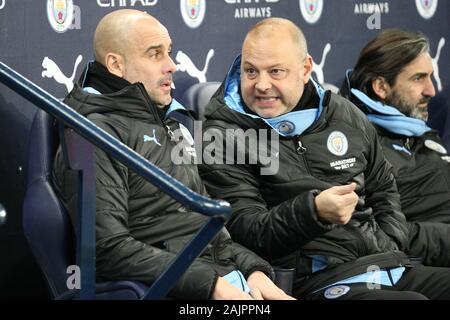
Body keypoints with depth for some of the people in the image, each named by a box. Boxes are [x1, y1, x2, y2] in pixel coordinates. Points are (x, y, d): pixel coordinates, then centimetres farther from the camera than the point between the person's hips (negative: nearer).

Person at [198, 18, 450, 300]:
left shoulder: (345, 115, 17)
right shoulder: (223, 136, 1)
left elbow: (384, 190, 30)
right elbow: (244, 230, -8)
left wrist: (392, 246, 11)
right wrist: (313, 212, -23)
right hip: (316, 282, -6)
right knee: (414, 300, -33)